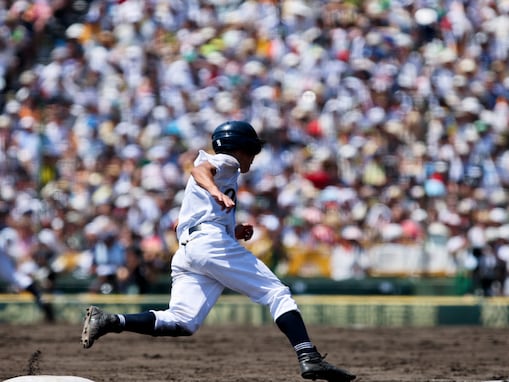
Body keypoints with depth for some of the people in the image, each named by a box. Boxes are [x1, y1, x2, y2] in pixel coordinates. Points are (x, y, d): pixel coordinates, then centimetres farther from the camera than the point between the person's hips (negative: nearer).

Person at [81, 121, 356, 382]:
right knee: (277, 294, -9)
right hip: (211, 240, -8)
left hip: (185, 251, 8)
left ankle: (109, 321, -23)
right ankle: (309, 359, -23)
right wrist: (216, 192, -33)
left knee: (181, 322, -9)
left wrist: (235, 233, 24)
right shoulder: (226, 162, 12)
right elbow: (200, 170, -13)